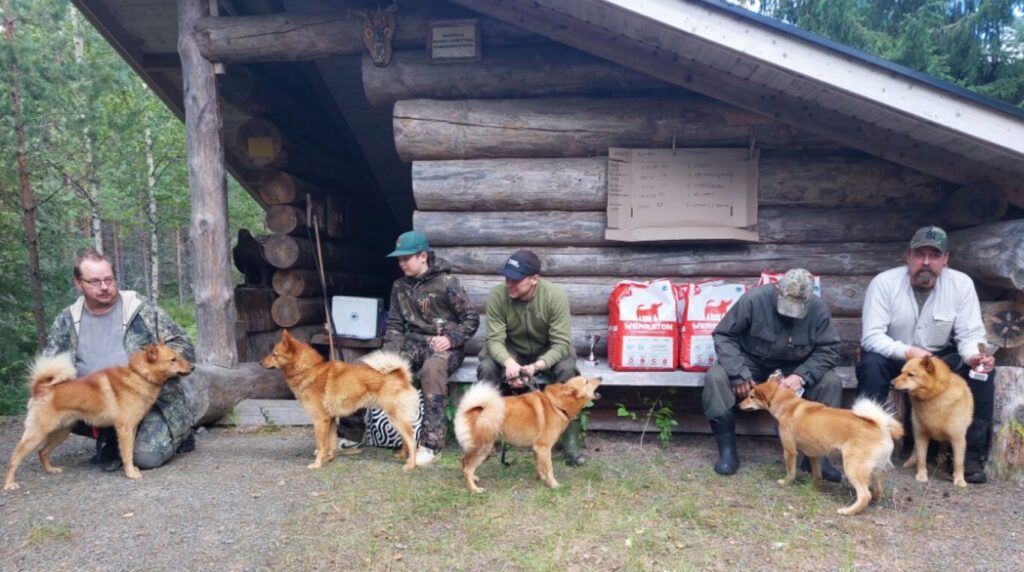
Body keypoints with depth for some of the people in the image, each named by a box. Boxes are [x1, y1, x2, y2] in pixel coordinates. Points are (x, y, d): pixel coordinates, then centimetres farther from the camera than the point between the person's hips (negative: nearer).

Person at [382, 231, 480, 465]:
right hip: (415, 342, 6)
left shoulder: (447, 283, -8)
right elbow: (395, 323, 14)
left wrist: (451, 339, -20)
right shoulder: (400, 286, 11)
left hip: (445, 345, -5)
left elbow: (472, 319, -5)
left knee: (431, 369, -38)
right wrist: (391, 349, -4)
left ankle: (433, 443, -34)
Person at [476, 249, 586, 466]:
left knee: (567, 370, -31)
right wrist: (508, 361, -43)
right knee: (487, 368, -28)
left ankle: (570, 440, -19)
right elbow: (495, 339, -21)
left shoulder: (555, 296, -26)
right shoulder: (497, 296, -22)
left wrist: (536, 366, -42)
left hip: (547, 351, -1)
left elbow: (561, 343, -26)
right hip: (511, 351, 1)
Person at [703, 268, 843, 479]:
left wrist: (801, 375, -31)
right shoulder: (754, 299, -23)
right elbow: (723, 336, -17)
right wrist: (739, 373, -28)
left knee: (831, 382, -23)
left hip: (795, 367, 2)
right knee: (715, 377, -29)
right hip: (752, 362, -2)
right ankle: (727, 452, -21)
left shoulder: (819, 309, -16)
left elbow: (829, 350, -13)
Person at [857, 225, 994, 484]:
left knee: (982, 369, -23)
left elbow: (970, 334, -9)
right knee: (871, 364, -34)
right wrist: (907, 352, -40)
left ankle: (972, 456, -13)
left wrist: (974, 356, -34)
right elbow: (871, 336, -23)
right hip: (893, 356, -3)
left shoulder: (961, 284, -9)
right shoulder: (884, 283, -17)